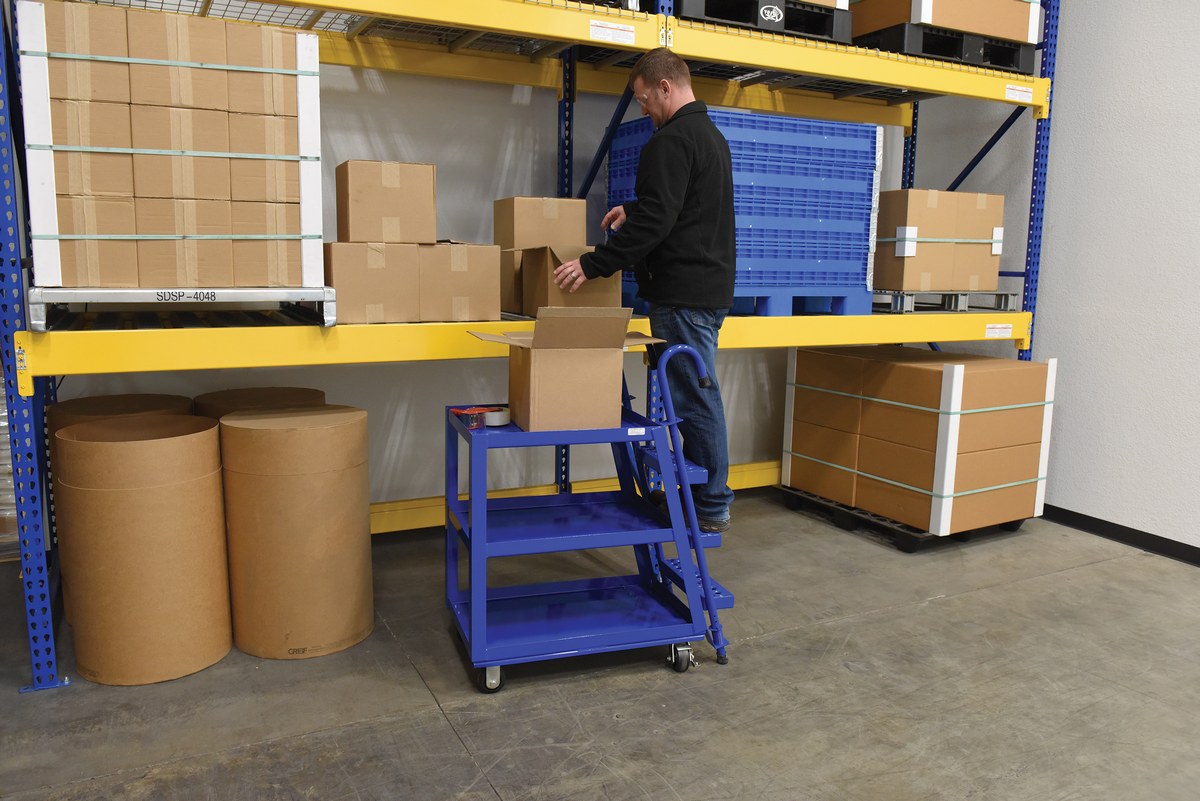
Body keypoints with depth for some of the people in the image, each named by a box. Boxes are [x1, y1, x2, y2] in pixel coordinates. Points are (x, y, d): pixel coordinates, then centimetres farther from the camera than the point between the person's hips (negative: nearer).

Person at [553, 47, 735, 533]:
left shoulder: (671, 140, -14)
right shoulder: (711, 135, 20)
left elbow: (655, 221, -22)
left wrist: (593, 265, -20)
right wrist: (633, 212, 32)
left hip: (684, 294, -10)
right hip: (710, 287, 11)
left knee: (694, 399, -4)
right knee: (697, 396, 14)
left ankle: (711, 509, 4)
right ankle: (707, 497, 22)